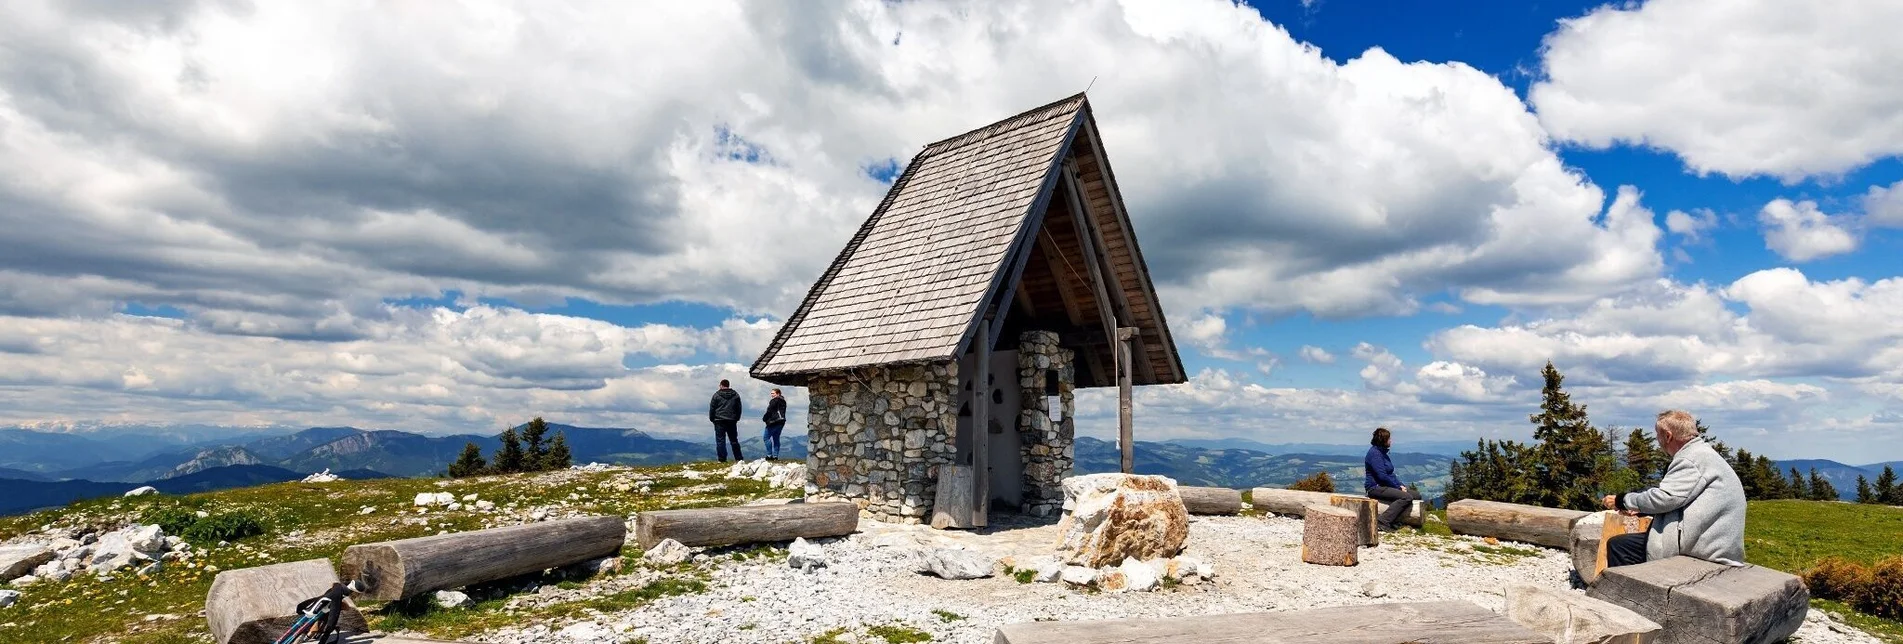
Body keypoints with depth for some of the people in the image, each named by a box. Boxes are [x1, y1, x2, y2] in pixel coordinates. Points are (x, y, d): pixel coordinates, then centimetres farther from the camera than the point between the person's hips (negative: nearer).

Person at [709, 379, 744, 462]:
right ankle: (739, 458, 11)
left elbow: (712, 408, -2)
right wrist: (737, 418, 18)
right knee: (734, 440, 11)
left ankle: (722, 459, -5)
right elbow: (739, 408, 12)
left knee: (720, 440, 0)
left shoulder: (717, 395, -3)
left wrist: (712, 418, 9)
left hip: (719, 421, -4)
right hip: (732, 421, 4)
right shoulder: (735, 395, 8)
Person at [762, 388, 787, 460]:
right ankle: (775, 456, 9)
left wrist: (764, 418, 1)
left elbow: (769, 411, -14)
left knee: (766, 437, -2)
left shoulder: (774, 401, -12)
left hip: (773, 422, -9)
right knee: (776, 439, 12)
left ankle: (769, 455, -8)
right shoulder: (783, 401, 16)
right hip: (781, 421, 9)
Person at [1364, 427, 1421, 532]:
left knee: (1416, 495, 2)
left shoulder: (1382, 452, 17)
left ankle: (1395, 522, -12)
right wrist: (1398, 487, -12)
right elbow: (1382, 476, -20)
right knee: (1406, 497, -27)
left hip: (1386, 486, 10)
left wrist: (1400, 485, 4)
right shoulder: (1374, 453, -14)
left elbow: (1390, 474, 20)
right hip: (1376, 487, -10)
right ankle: (1383, 523, -26)